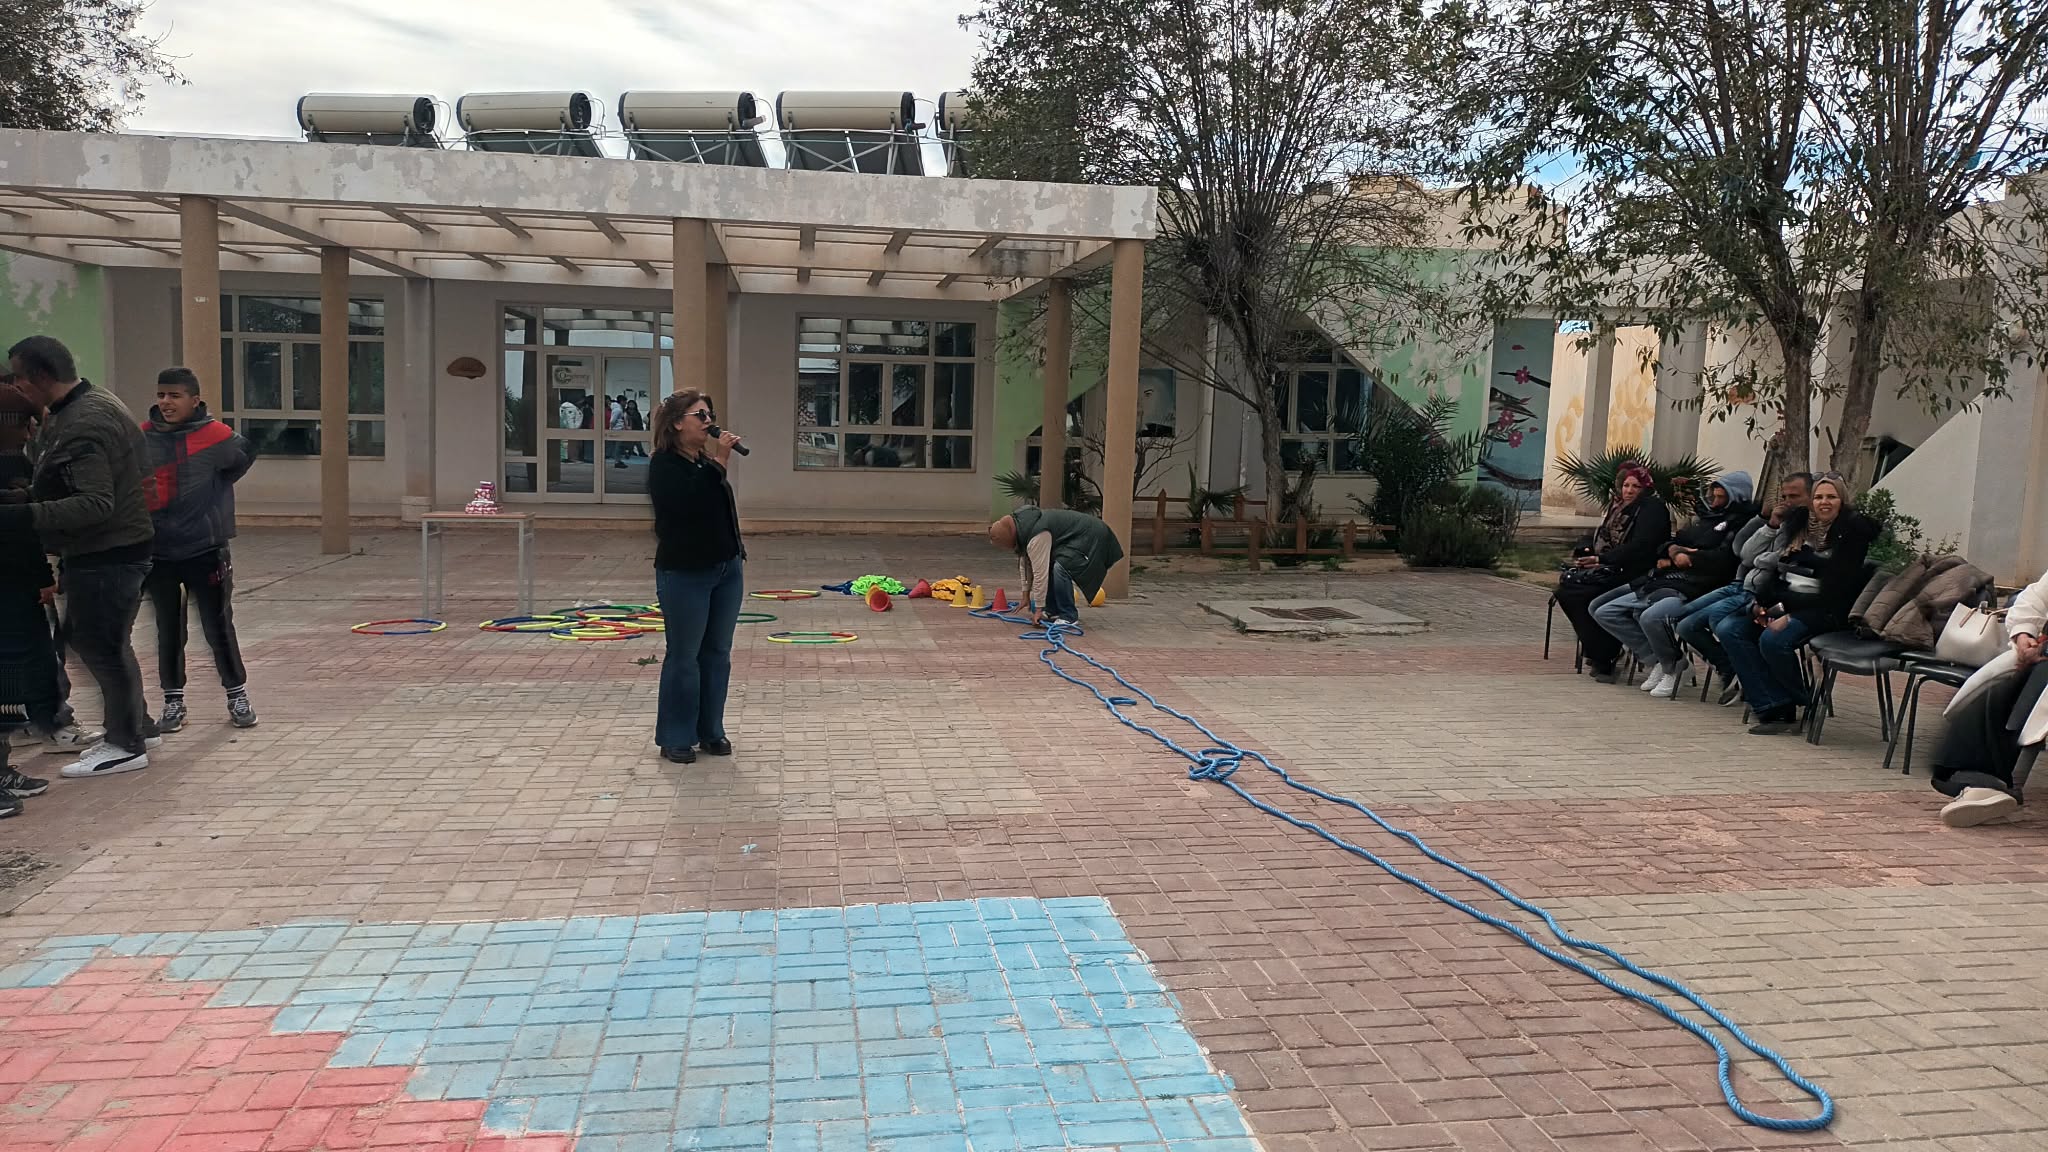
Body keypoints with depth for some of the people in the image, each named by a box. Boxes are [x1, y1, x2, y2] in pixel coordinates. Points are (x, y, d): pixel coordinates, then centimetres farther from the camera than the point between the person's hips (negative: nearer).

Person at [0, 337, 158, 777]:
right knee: (84, 637, 18)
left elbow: (97, 503, -29)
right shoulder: (94, 400, 10)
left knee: (104, 646, 0)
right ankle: (137, 726, 29)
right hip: (96, 552, 10)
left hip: (107, 555, -10)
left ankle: (127, 745, 13)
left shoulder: (81, 426, -22)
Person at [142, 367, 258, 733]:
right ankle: (173, 699, 22)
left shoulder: (214, 435, -9)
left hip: (205, 549, -2)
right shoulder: (143, 438, -2)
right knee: (168, 630, 11)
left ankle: (237, 695, 19)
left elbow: (244, 456, 11)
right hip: (158, 552, 2)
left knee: (218, 627, 5)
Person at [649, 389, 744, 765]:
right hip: (684, 574, -8)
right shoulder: (665, 463, -11)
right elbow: (687, 504, -28)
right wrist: (718, 463, -25)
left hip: (726, 570, 8)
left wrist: (738, 551, 19)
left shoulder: (705, 460, 11)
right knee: (684, 656, 0)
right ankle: (676, 738, 11)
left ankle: (711, 731, 22)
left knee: (717, 653, 11)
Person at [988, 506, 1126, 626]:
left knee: (1060, 568, -27)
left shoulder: (1037, 536, -29)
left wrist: (1038, 609, -22)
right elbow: (1024, 562, 10)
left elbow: (1040, 573, -28)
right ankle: (1052, 611, 13)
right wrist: (1026, 593, 12)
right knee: (1046, 565, 4)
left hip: (1089, 536, -11)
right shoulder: (1018, 524, 1)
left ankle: (1069, 616, -14)